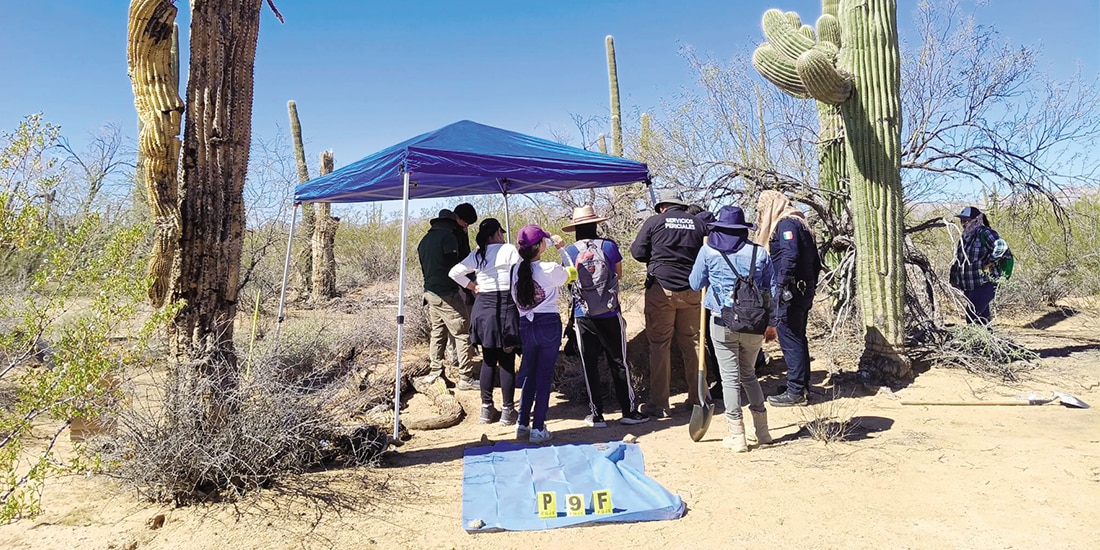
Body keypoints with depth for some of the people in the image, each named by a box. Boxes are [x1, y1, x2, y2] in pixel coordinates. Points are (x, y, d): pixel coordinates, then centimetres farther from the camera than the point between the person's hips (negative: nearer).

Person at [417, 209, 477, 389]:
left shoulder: (424, 241, 15)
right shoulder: (448, 237, -11)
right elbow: (454, 266, -14)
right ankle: (465, 378, -4)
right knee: (461, 334, -4)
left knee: (437, 332, 18)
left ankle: (435, 371, 23)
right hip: (447, 293, -9)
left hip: (430, 292, 9)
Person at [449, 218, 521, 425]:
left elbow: (454, 272, 8)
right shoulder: (509, 249, -6)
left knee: (488, 361, 12)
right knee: (507, 361, 1)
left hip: (483, 307, 5)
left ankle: (487, 409, 18)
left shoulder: (476, 255, 8)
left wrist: (473, 287, 12)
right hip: (506, 307, -5)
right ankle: (507, 411, 7)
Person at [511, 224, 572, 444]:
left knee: (529, 374, 18)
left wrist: (551, 241, 19)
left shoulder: (516, 269, -3)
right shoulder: (551, 269, -15)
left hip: (525, 325, 4)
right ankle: (538, 429, 7)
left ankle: (522, 424, 22)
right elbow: (568, 277, 7)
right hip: (549, 324, -4)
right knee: (544, 376, 3)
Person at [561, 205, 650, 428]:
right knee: (618, 363, 10)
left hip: (583, 317, 0)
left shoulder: (569, 251, -4)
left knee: (589, 366, 9)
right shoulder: (609, 246, -4)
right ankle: (629, 411, 16)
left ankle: (596, 415, 14)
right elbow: (619, 275, 9)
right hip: (610, 315, 0)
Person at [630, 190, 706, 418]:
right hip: (692, 289, 3)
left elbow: (638, 252, 0)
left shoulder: (654, 222, -1)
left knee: (659, 345, 2)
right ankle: (697, 398, 20)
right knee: (692, 343, 13)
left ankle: (659, 404, 3)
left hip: (661, 290, -3)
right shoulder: (697, 223, 7)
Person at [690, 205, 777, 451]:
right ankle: (762, 431, 22)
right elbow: (771, 290, 8)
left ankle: (737, 436, 7)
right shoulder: (760, 253, 4)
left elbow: (695, 284, 8)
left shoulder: (708, 251, -2)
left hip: (723, 323, -3)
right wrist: (771, 322, 17)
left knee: (730, 378, 4)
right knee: (749, 374, 19)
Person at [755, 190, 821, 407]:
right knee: (798, 338, 17)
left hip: (789, 293, -10)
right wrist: (810, 286, 23)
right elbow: (815, 260, 21)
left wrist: (781, 287, -25)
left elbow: (789, 257, -24)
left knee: (790, 340, -6)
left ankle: (795, 392, -1)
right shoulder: (799, 222, 20)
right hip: (804, 290, 10)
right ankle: (803, 384, 26)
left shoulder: (785, 224, -10)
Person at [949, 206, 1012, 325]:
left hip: (984, 285, -8)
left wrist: (990, 262, -21)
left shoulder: (984, 233, -11)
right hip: (968, 287, 8)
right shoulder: (965, 237, 15)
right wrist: (953, 278, 19)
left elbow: (1001, 246, -29)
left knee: (972, 318, -16)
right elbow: (957, 260, 23)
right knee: (983, 317, 15)